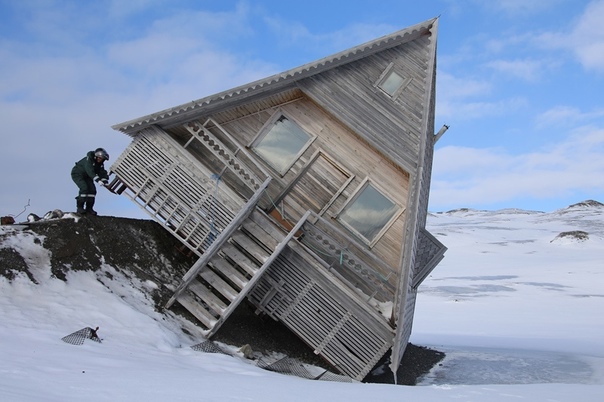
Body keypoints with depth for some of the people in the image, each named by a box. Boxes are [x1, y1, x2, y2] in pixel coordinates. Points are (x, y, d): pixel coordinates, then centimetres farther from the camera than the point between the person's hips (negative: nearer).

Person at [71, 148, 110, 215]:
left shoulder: (100, 164, -5)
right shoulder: (89, 159, -29)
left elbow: (102, 173, -10)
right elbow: (89, 170, -41)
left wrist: (105, 180, -31)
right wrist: (97, 180, -51)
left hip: (86, 176, 8)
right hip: (77, 174, -7)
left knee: (92, 190, -8)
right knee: (84, 188, -26)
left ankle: (89, 208, 1)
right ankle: (79, 207, -16)